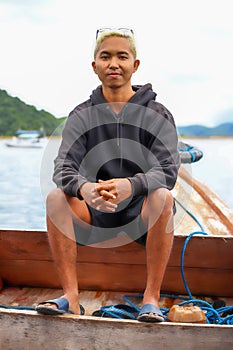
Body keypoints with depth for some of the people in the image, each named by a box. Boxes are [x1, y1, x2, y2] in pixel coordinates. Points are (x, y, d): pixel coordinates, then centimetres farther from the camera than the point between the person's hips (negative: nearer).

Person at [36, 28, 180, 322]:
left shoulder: (157, 115, -1)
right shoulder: (81, 116, 4)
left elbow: (167, 169, -14)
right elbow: (64, 166, -9)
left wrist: (131, 185, -37)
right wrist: (84, 188, -35)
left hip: (143, 213, -1)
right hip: (94, 213, 2)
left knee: (162, 196, -32)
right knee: (56, 197, -23)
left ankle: (151, 298, -24)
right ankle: (71, 297, -20)